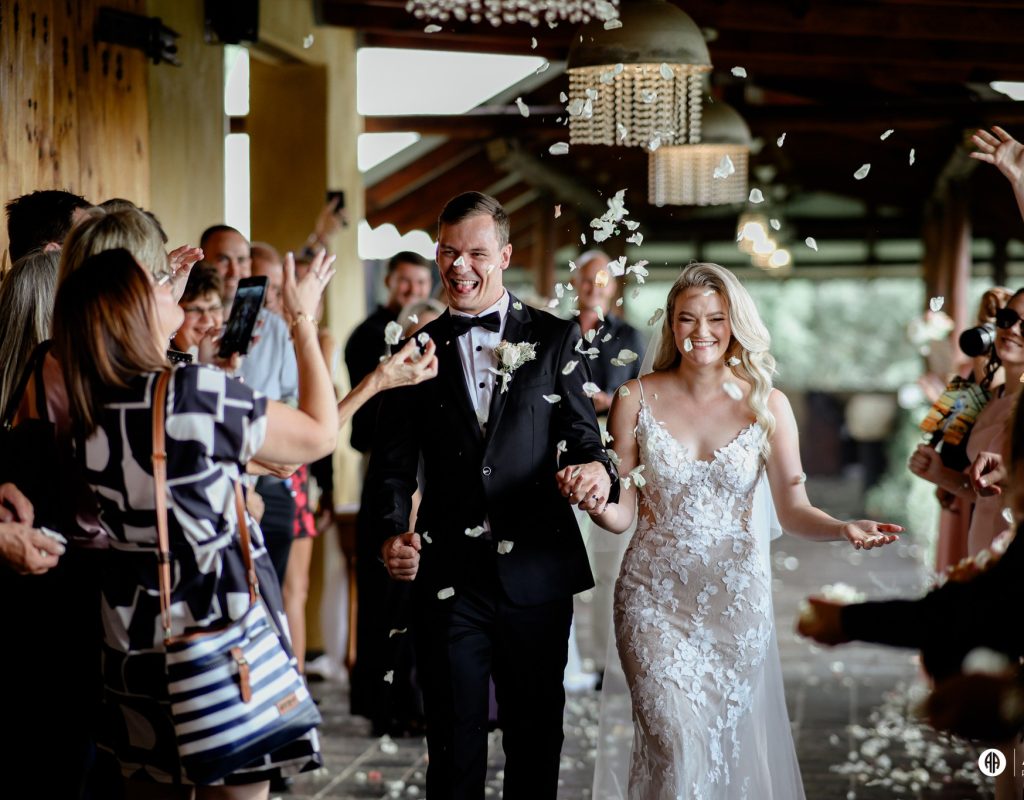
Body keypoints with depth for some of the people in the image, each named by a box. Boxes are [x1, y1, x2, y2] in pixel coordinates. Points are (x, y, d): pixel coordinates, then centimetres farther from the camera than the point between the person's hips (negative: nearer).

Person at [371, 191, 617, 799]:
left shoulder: (555, 339, 5)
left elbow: (581, 434, -1)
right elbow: (393, 461, 7)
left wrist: (597, 469, -25)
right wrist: (393, 532, -12)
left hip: (536, 573, 0)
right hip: (447, 578, 1)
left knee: (537, 738, 11)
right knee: (454, 745, 6)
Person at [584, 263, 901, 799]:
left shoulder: (767, 405, -2)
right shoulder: (636, 400, -2)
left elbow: (794, 509, -3)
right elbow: (621, 514, -2)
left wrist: (843, 529, -23)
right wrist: (594, 503, -25)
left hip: (737, 595, 1)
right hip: (656, 595, -1)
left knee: (731, 739, 7)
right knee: (677, 743, -13)